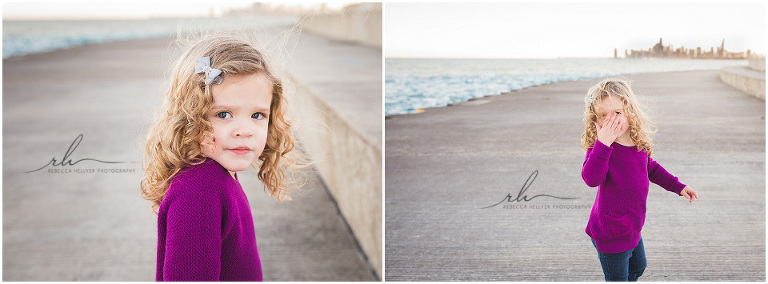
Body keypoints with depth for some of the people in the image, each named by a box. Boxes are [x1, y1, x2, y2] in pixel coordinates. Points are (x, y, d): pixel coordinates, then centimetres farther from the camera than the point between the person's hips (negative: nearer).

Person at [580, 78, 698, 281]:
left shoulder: (638, 143, -3)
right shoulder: (598, 148, -24)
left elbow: (650, 168, 18)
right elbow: (591, 179, -44)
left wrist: (678, 187, 20)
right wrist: (603, 143, -49)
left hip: (632, 228, 8)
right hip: (610, 234, -7)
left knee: (637, 267, 30)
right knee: (617, 278, 6)